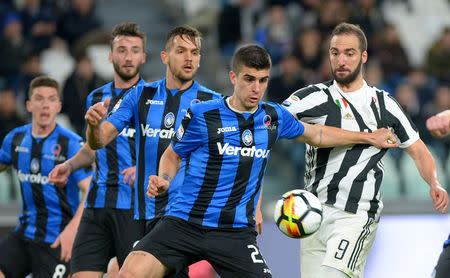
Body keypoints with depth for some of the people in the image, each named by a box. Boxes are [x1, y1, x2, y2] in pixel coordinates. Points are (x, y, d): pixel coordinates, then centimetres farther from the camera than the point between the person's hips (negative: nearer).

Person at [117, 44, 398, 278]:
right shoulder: (202, 115, -2)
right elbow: (173, 155, 12)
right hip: (184, 223, -2)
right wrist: (163, 181, -8)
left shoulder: (274, 117, 8)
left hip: (236, 233, 2)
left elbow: (314, 134, 27)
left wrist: (370, 137, 30)